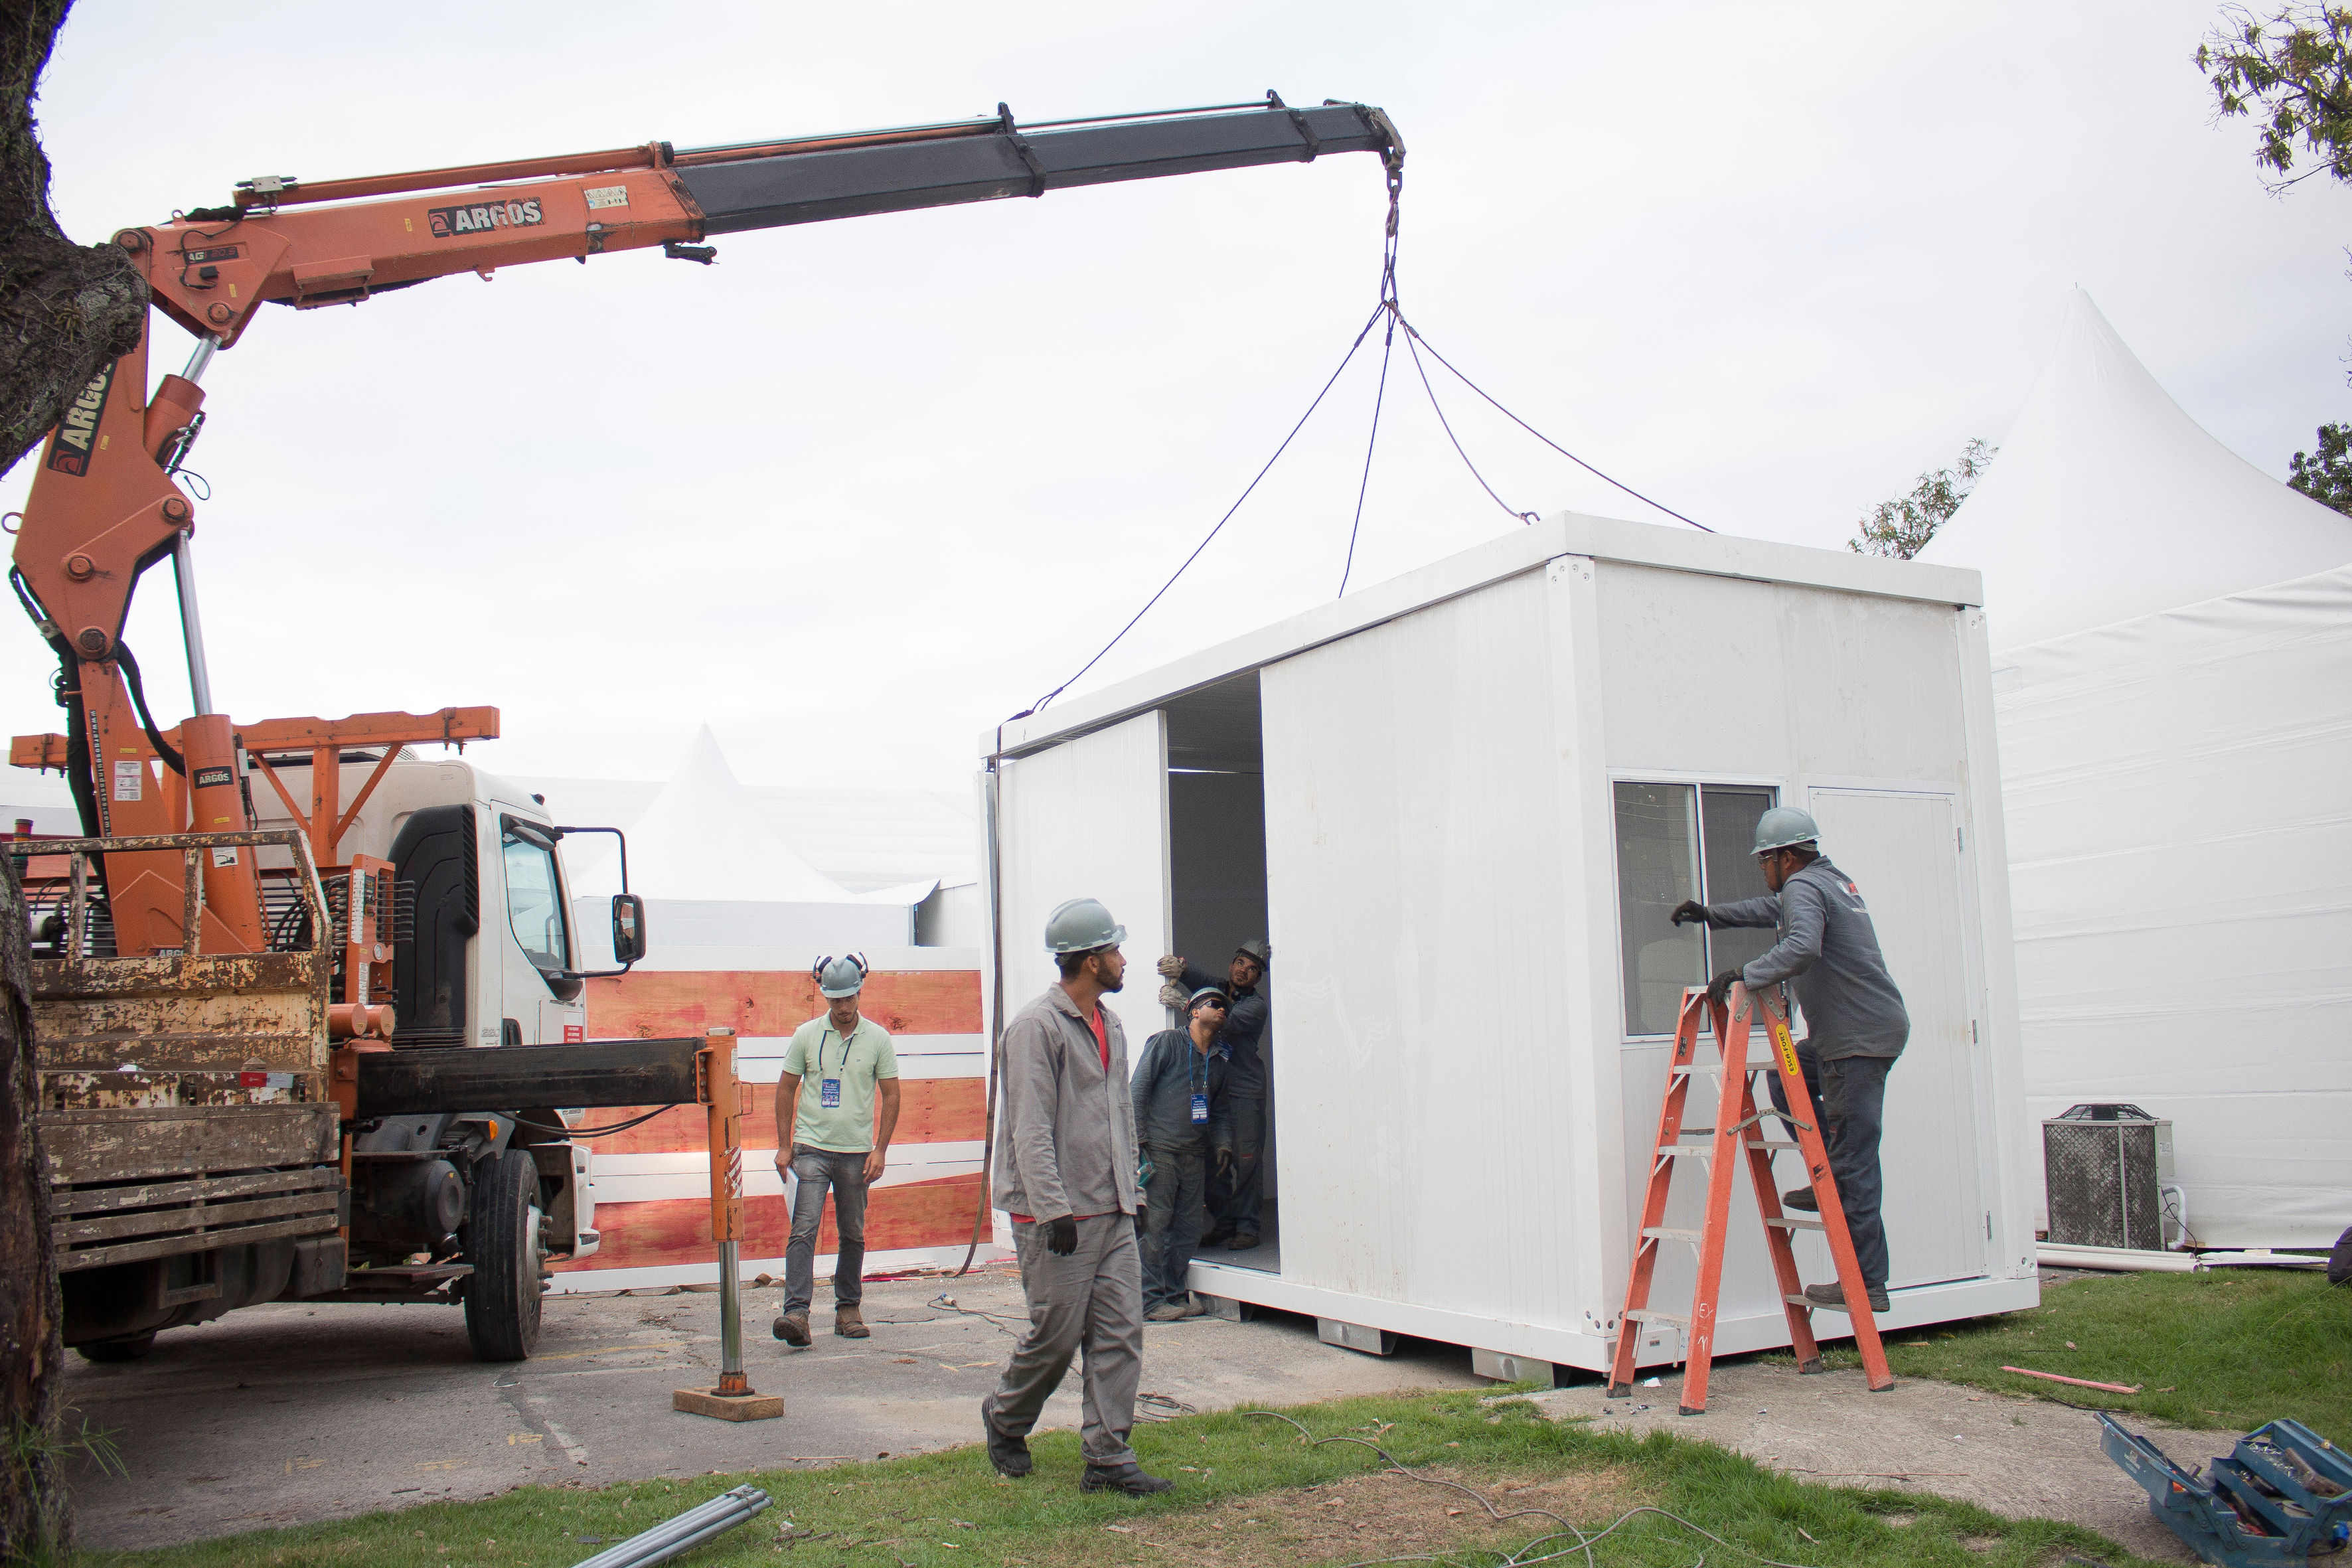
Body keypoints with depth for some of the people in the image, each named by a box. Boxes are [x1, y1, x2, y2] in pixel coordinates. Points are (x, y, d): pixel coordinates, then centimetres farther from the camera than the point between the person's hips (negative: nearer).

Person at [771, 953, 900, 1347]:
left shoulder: (877, 1038, 2)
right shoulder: (806, 1034, 2)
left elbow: (891, 1095, 5)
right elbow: (786, 1089, 7)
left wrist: (879, 1150, -1)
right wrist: (784, 1145, 2)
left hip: (856, 1152, 1)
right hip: (811, 1148, -1)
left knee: (853, 1236, 9)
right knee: (803, 1230, -12)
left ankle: (848, 1310, 21)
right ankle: (796, 1313, -16)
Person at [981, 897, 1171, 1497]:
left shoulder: (1110, 1026, 15)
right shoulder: (1038, 1027, -13)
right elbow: (1031, 1128, -17)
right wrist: (1054, 1210, -21)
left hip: (1113, 1213, 8)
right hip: (1058, 1216, -8)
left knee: (1120, 1333, 2)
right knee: (1057, 1335, 1)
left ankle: (1108, 1459, 9)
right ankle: (1004, 1420, 27)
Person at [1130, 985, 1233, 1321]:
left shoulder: (1217, 1061, 19)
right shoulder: (1167, 1042, -2)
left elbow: (1219, 1111, 27)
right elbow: (1137, 1091, -5)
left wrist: (1223, 1144, 9)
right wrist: (1138, 1140, -11)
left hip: (1195, 1155, 7)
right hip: (1159, 1151, -7)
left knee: (1188, 1230, 8)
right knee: (1154, 1225, -8)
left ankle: (1173, 1294, 19)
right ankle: (1150, 1301, -3)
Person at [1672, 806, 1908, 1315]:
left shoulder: (1803, 887, -12)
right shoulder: (1833, 880, 19)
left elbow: (1803, 947, -33)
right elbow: (1773, 910, 36)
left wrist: (1744, 975, -28)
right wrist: (1710, 913, 39)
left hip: (1860, 1038, -10)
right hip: (1876, 1028, 10)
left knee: (1855, 1162, -8)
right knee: (1787, 1079, 25)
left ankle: (1866, 1286, -6)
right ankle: (1831, 1179, 20)